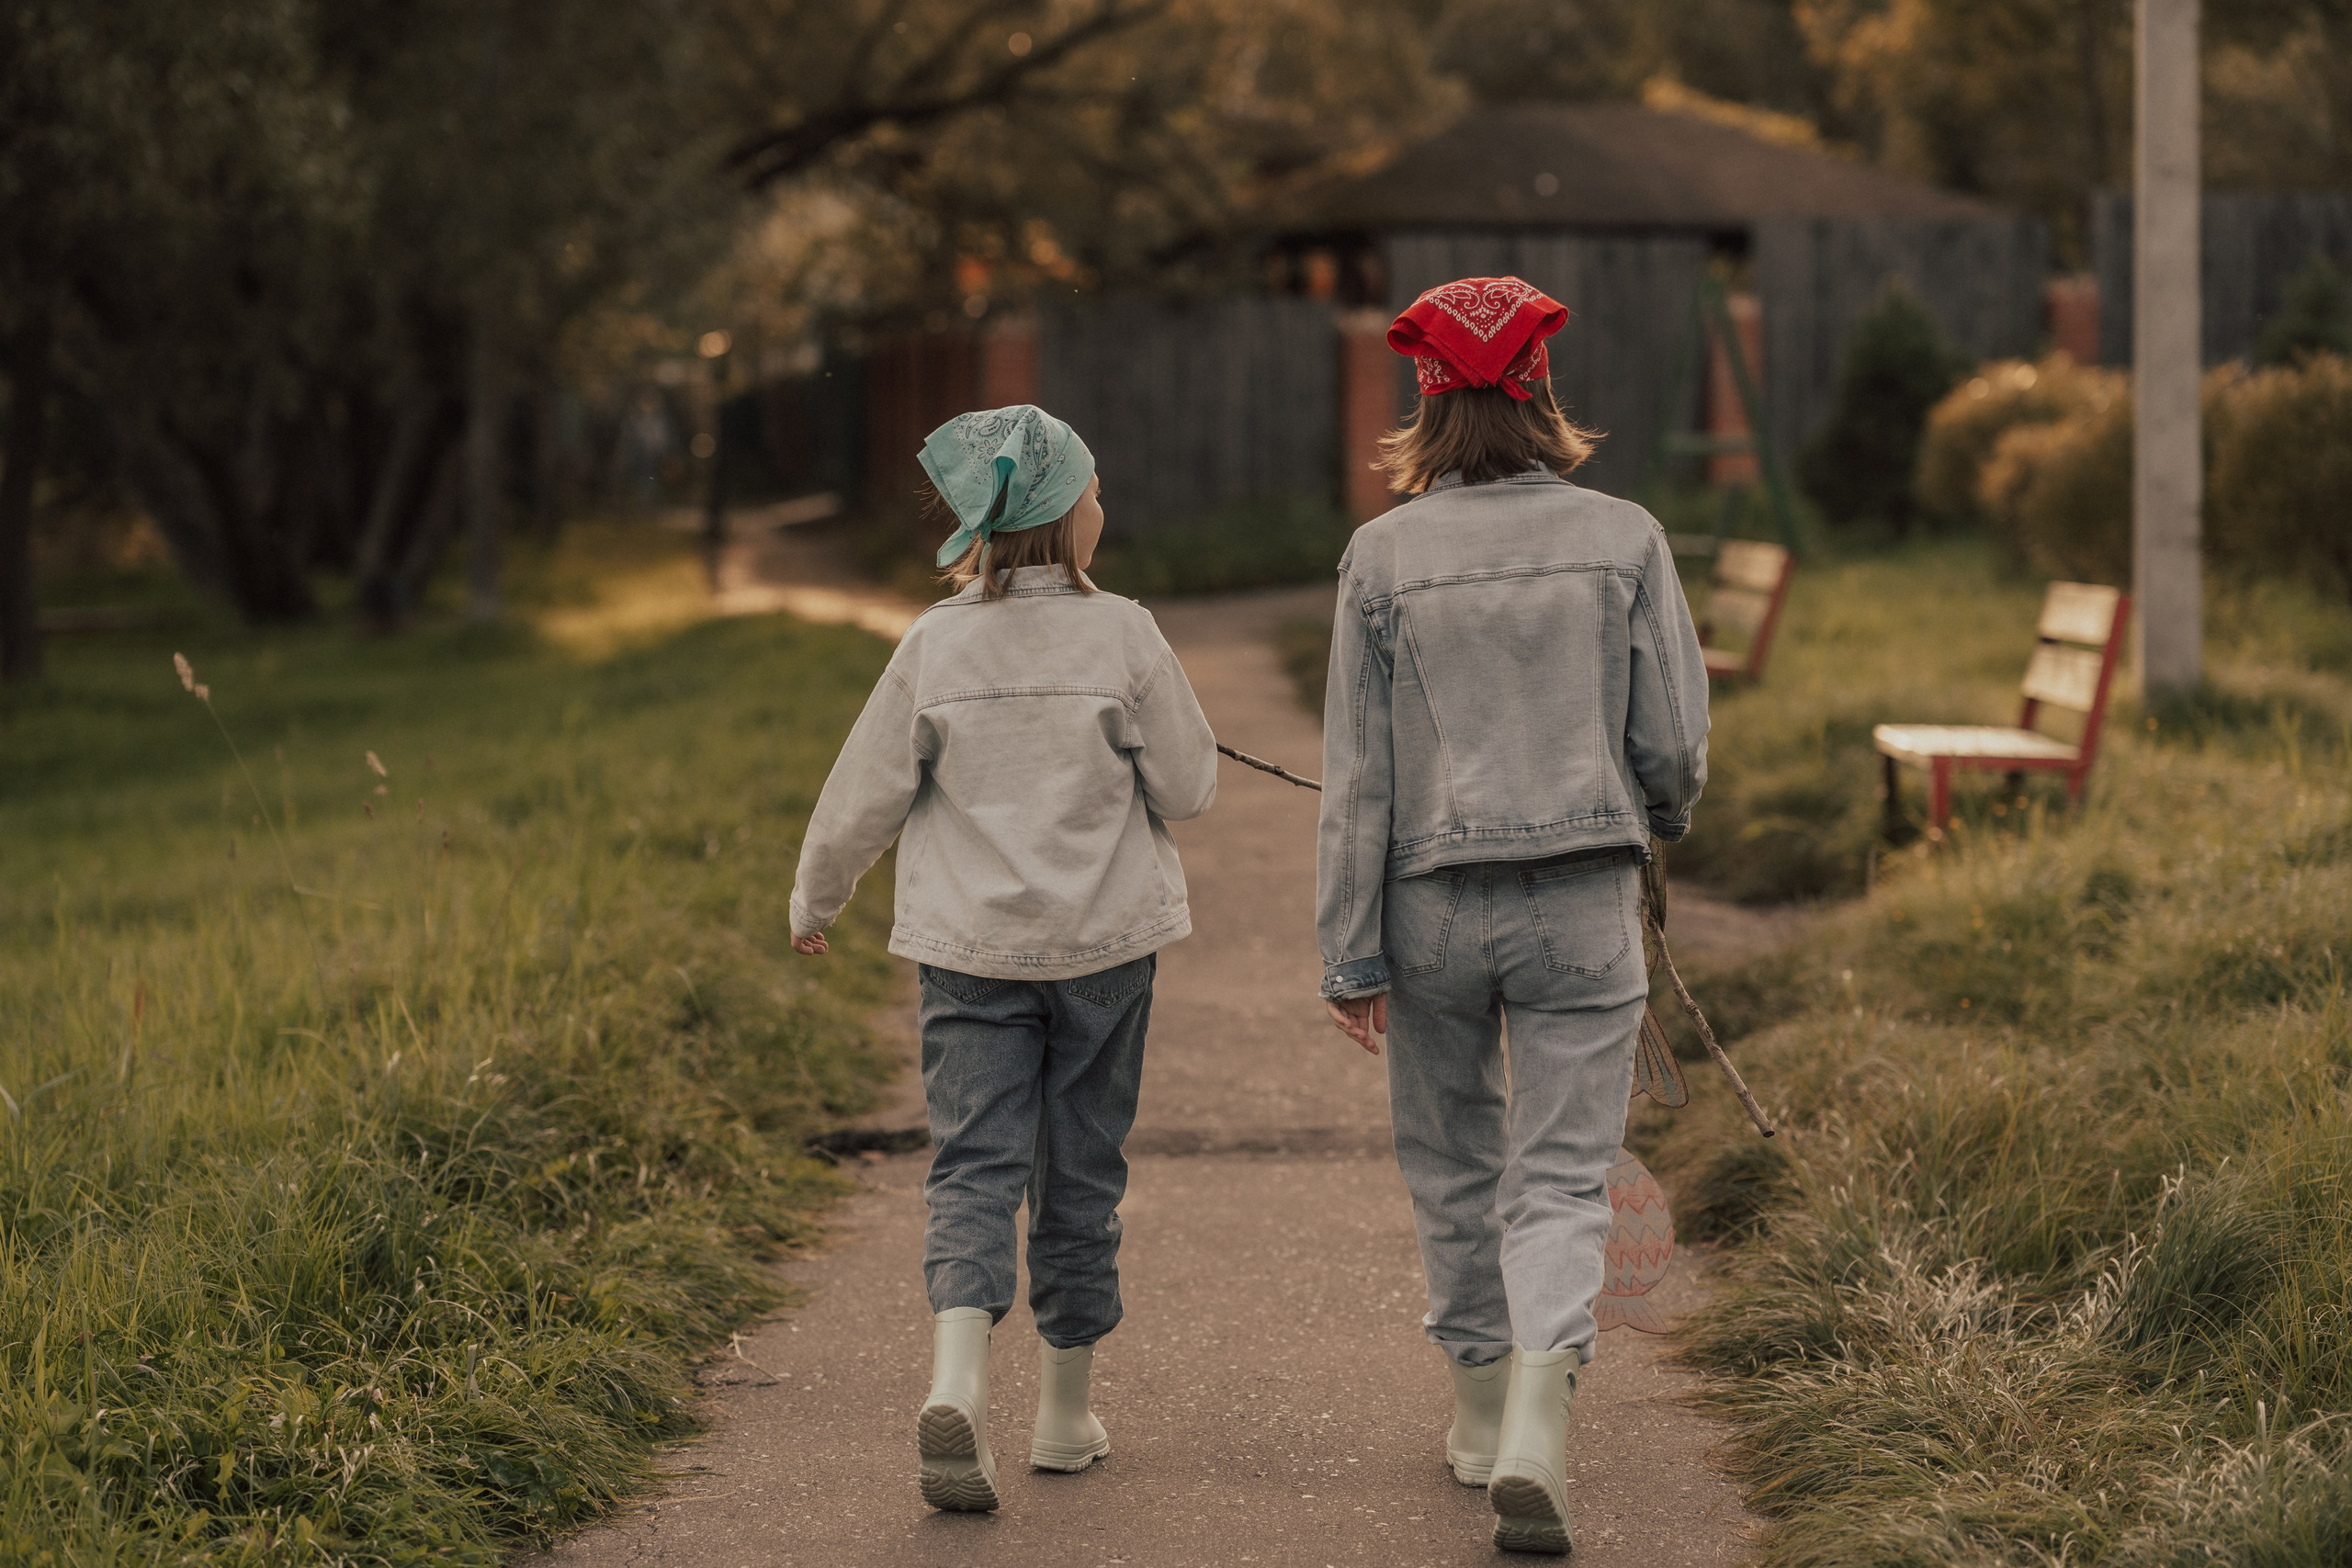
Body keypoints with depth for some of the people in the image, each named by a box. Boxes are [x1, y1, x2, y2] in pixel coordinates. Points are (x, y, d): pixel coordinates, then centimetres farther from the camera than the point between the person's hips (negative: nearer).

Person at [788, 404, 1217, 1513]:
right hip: (1102, 941, 0)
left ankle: (956, 1381, -24)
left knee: (974, 1162, 0)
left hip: (969, 944, 1)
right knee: (1081, 1171, 11)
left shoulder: (934, 645, -4)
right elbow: (1188, 788, -3)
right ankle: (1065, 1414, 21)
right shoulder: (1123, 637, -8)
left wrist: (813, 903, 17)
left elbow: (864, 797, 1)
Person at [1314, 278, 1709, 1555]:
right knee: (1562, 1177, 1)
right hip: (1582, 897, -1)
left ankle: (1481, 1409, 32)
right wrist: (1659, 816, 21)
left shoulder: (1383, 557, -5)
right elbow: (1675, 743, -2)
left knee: (1453, 1162, 19)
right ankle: (1534, 1432, -18)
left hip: (1433, 900, 1)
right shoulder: (1623, 540, -4)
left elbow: (1357, 774, -4)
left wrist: (1350, 955, 0)